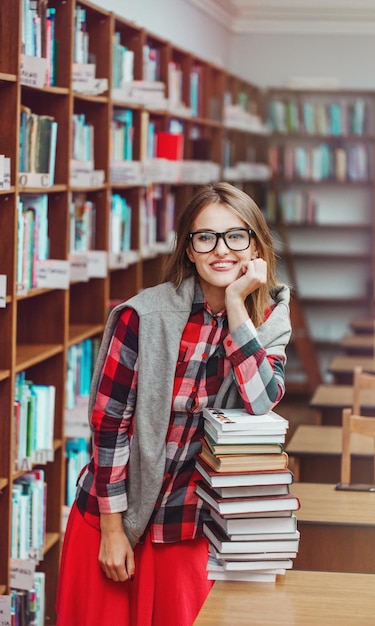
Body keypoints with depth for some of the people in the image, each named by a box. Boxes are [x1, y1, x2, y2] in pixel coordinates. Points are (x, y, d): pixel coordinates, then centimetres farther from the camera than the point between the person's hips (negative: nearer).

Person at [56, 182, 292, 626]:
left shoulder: (268, 318, -3)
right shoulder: (144, 316, -16)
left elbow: (262, 403, -18)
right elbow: (108, 421, -12)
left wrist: (236, 306, -22)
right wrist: (112, 529, -10)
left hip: (193, 528, 3)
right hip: (115, 518, -3)